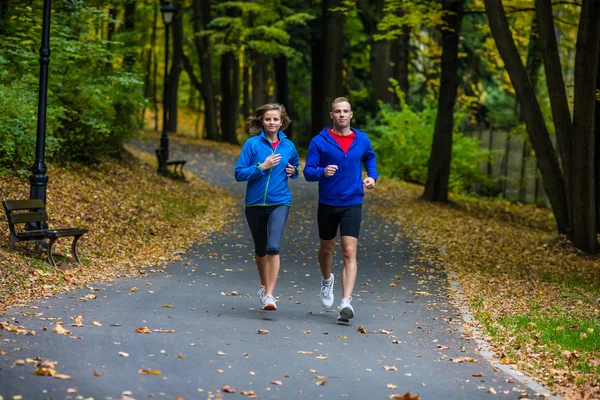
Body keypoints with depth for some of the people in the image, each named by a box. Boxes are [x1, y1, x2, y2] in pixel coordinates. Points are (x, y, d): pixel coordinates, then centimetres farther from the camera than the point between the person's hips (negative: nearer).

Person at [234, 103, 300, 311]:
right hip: (255, 203, 1)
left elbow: (295, 166, 22)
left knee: (273, 247, -20)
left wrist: (293, 171, -1)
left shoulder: (288, 146, 3)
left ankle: (269, 295, -20)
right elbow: (239, 173, -8)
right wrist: (262, 167, -19)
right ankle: (264, 286, 39)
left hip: (279, 202, -1)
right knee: (260, 249, 15)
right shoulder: (252, 144, -5)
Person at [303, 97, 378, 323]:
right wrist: (322, 172, -28)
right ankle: (327, 280, 49)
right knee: (327, 248, 18)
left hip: (352, 204, 0)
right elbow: (308, 172, -7)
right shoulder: (319, 141, -5)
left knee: (349, 253, -12)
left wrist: (372, 176, 5)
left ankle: (346, 303, -19)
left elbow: (370, 158, 23)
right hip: (327, 203, 1)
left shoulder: (361, 140, 2)